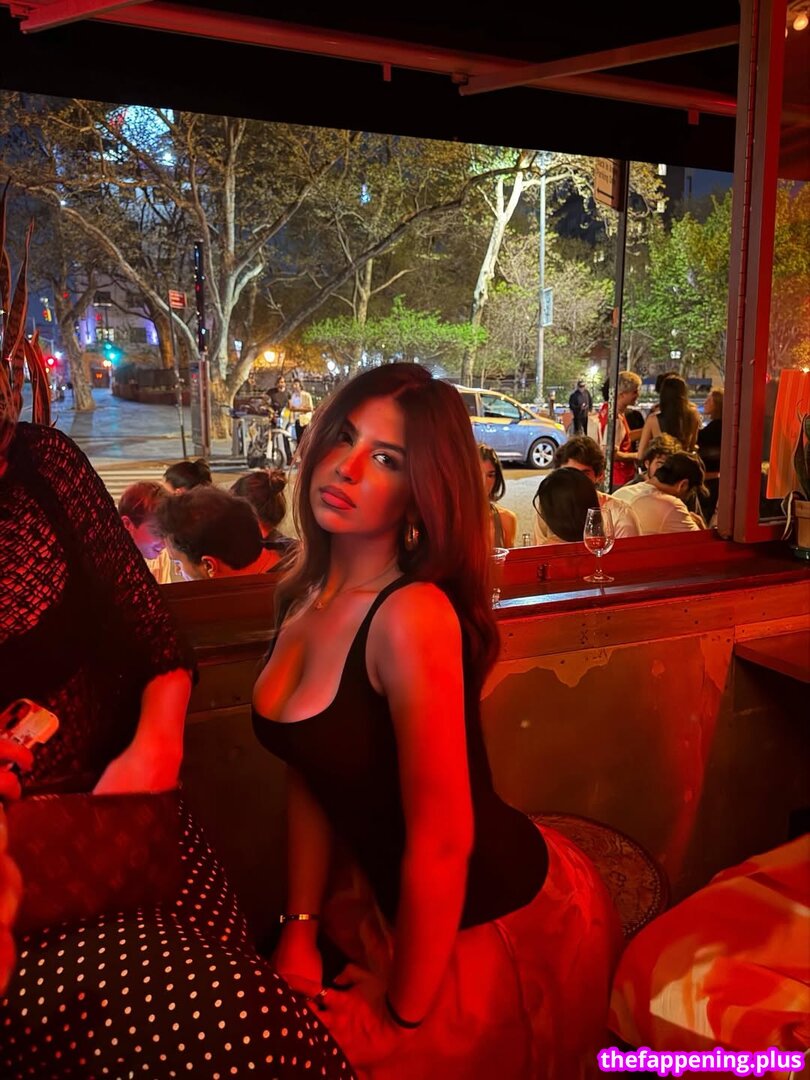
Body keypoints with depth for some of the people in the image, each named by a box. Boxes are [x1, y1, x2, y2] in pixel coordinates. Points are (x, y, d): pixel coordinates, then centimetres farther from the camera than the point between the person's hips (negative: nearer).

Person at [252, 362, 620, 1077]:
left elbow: (443, 841, -24)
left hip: (506, 928, -6)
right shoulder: (306, 598, -3)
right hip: (393, 903, 6)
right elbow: (310, 779, 5)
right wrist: (300, 928, 3)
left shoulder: (413, 616, -29)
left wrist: (403, 1017, -12)